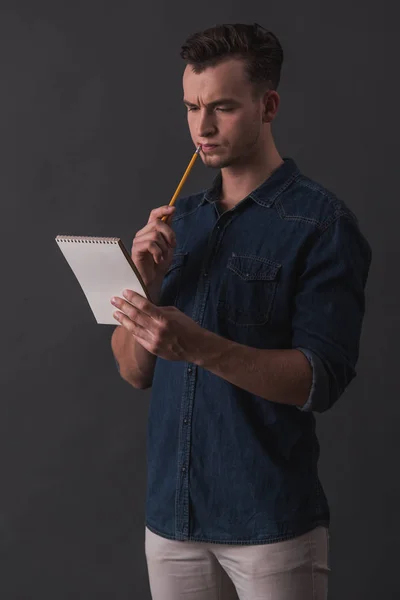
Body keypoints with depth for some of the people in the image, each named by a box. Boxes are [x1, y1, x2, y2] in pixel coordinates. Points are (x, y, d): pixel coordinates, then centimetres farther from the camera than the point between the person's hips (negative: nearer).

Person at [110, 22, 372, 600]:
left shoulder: (322, 222, -8)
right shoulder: (180, 219, 10)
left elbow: (321, 380, -16)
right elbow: (134, 372, 8)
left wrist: (198, 346, -27)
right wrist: (143, 284, -9)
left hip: (271, 523, -5)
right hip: (172, 514, 5)